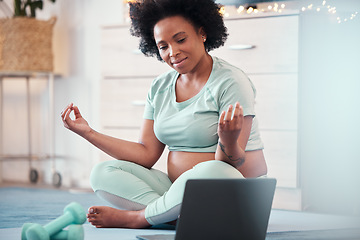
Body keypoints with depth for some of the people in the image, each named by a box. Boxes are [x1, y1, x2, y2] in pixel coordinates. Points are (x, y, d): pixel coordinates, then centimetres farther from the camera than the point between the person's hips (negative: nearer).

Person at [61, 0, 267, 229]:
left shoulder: (231, 82, -10)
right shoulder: (160, 88, 11)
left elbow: (231, 166, -17)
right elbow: (147, 155, 7)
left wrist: (228, 140, -40)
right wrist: (89, 133, 3)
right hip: (178, 189, 6)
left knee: (210, 172, -40)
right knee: (102, 173, -8)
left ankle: (135, 217, -15)